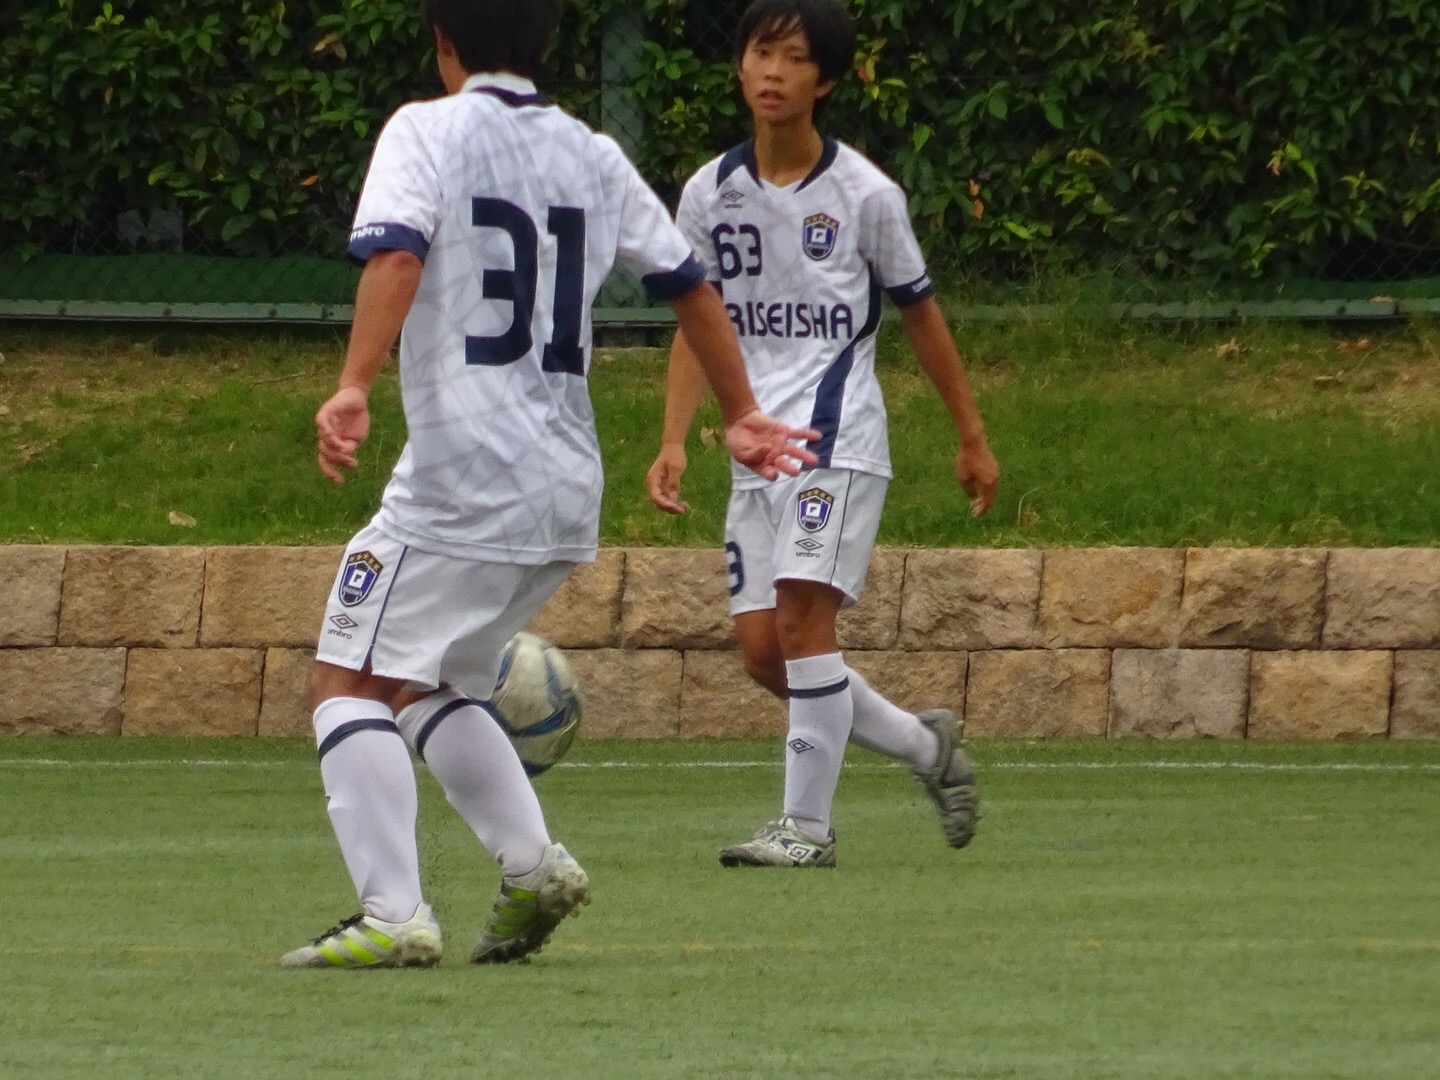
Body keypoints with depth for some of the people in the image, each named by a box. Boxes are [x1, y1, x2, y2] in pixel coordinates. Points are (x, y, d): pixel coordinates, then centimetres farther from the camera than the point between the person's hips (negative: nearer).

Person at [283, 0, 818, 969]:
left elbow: (396, 253, -19)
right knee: (429, 686, 22)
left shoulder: (428, 133, -2)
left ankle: (393, 915, -17)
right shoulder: (593, 156, 16)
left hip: (461, 481, -7)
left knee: (352, 685, -4)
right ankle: (532, 867, 6)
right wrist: (741, 413, 33)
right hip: (570, 490, 7)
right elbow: (688, 282, 22)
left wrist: (354, 388, -30)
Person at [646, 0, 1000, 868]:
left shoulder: (864, 195, -4)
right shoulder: (711, 195, 6)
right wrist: (674, 440, 0)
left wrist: (973, 437, 12)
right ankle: (925, 745, 21)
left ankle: (809, 824, -10)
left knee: (802, 618, -17)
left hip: (840, 437, -5)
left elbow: (919, 311, 7)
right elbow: (697, 325, 12)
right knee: (762, 649, 1)